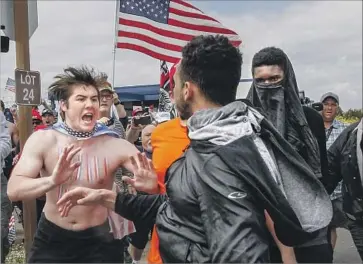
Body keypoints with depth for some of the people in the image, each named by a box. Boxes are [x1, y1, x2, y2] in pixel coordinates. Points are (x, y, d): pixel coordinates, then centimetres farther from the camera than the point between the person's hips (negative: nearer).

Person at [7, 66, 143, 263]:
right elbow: (13, 190, -17)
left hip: (96, 241, 0)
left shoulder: (116, 146, -12)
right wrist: (52, 181, -36)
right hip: (50, 238, 1)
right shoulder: (42, 140, -10)